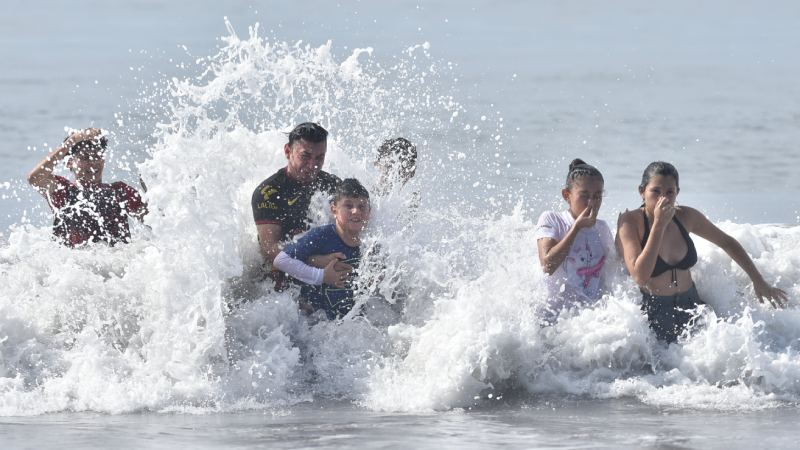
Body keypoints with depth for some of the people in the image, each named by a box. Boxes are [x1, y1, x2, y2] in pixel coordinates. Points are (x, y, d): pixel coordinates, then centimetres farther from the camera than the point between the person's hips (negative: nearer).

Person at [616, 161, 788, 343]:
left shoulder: (686, 217, 0)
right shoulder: (631, 221, -12)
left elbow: (727, 243, 17)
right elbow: (640, 276, -25)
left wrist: (759, 282, 16)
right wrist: (659, 224, -24)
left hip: (690, 307, 4)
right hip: (653, 314, -4)